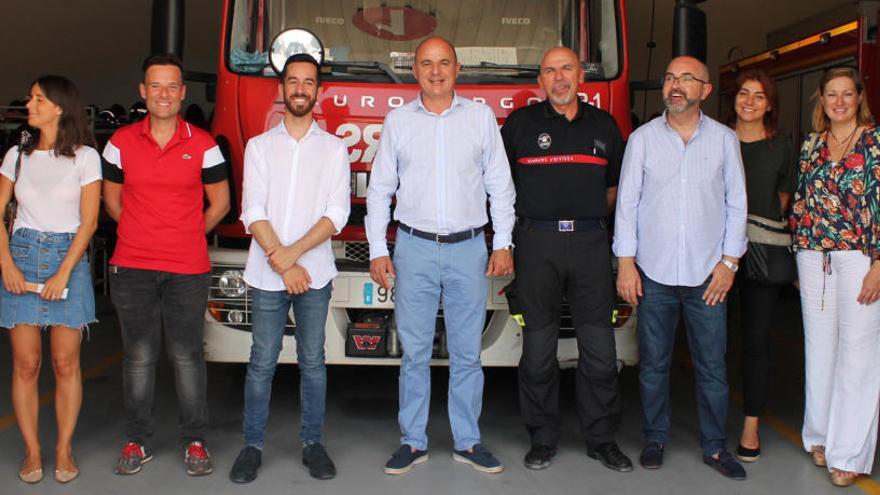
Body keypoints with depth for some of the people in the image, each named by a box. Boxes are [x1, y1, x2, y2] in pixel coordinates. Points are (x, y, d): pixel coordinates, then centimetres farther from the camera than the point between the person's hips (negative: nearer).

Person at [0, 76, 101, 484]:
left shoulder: (84, 157, 0)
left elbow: (88, 221, -4)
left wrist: (63, 274, -12)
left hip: (68, 256, -2)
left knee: (65, 362, 0)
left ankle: (64, 450, 10)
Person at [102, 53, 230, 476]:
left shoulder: (203, 146, 2)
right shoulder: (121, 142, 5)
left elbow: (220, 202, 9)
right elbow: (112, 199, 15)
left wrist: (186, 236, 9)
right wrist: (145, 235, 11)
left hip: (188, 271, -1)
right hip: (131, 268, 1)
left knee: (187, 357, 4)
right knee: (138, 357, 8)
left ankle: (194, 441, 16)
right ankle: (137, 441, 21)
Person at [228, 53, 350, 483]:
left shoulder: (334, 149, 6)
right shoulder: (259, 146, 7)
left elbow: (336, 214, -3)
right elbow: (253, 213, -1)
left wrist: (291, 253, -13)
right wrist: (283, 263, -11)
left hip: (315, 273, 0)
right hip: (266, 274, 0)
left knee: (312, 362, 6)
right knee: (262, 363, 4)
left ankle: (312, 443, 18)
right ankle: (252, 445, 14)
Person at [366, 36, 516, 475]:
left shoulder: (481, 117, 6)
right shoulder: (398, 120, 6)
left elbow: (500, 184, 7)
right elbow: (380, 189, 7)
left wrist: (503, 243, 0)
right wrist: (377, 251, 1)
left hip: (469, 248, 0)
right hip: (414, 248, 0)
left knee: (467, 352, 6)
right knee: (415, 352, 5)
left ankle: (467, 442, 18)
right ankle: (413, 442, 17)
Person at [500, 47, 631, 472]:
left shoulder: (604, 125, 12)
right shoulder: (520, 123, 4)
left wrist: (588, 219, 13)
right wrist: (505, 240, 5)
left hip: (590, 242, 2)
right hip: (537, 242, -2)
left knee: (599, 348, 4)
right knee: (539, 347, 4)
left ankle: (601, 438, 18)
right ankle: (542, 438, 16)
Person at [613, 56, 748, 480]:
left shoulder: (724, 139, 6)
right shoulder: (643, 138, 3)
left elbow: (735, 204, 6)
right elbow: (627, 203, 2)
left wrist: (729, 262, -1)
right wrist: (625, 262, -4)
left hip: (707, 274, 0)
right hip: (653, 272, 0)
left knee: (712, 365, 5)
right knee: (653, 364, 8)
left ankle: (715, 446, 18)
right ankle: (655, 438, 23)